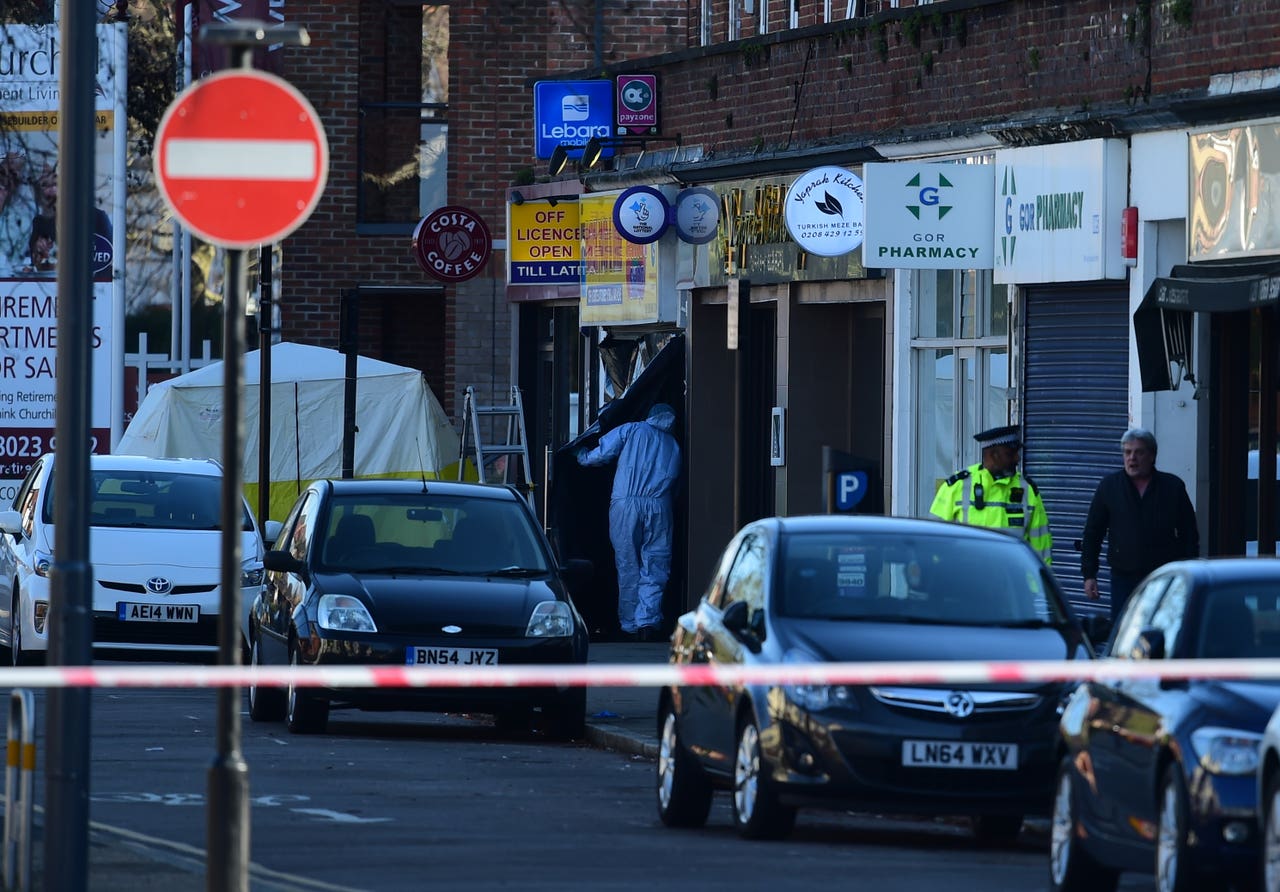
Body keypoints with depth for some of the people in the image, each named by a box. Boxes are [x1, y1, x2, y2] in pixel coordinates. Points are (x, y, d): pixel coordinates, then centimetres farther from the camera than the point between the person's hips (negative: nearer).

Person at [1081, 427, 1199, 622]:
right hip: (1124, 577, 1)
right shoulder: (1109, 486, 7)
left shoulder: (1173, 487, 5)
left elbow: (1189, 535, 8)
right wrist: (1089, 575, 3)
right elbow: (1092, 534, 10)